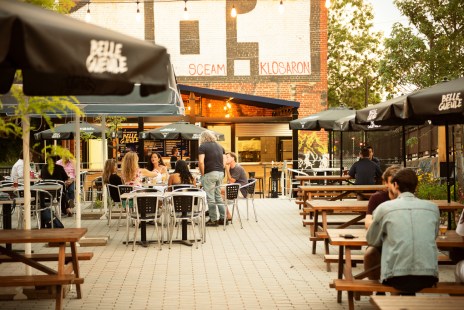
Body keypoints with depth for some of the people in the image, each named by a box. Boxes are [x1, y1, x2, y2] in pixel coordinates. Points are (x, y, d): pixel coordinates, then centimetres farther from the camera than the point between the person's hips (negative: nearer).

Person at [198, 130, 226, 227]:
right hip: (220, 173, 7)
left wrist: (202, 174, -5)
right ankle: (223, 218, 16)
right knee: (218, 196, 15)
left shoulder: (202, 147, -4)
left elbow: (201, 162, -14)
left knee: (210, 197, -1)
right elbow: (224, 162, 12)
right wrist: (220, 169, 14)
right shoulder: (220, 146, 15)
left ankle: (213, 220, 1)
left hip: (209, 174, -7)